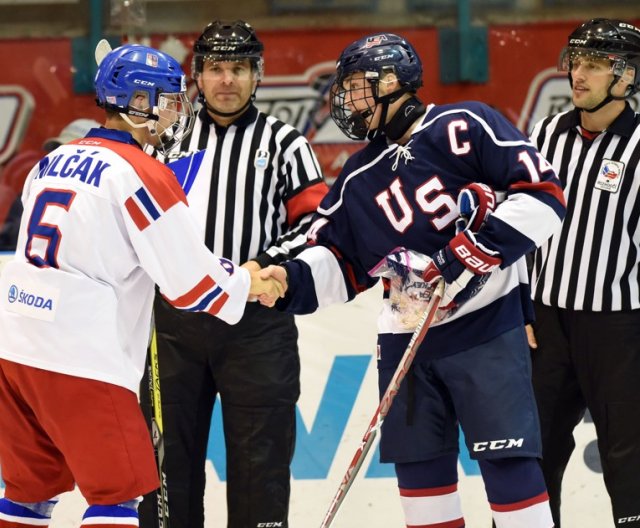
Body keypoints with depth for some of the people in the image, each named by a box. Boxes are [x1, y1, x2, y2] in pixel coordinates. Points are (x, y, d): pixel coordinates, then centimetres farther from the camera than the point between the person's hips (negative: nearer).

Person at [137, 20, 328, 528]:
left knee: (260, 454, -1)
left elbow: (316, 222, -1)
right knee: (168, 448, 6)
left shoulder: (284, 142, 5)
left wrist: (264, 265, -13)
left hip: (257, 320, -3)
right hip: (174, 318, 3)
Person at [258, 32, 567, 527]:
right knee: (419, 463, 9)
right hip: (406, 336, 7)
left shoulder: (462, 129, -8)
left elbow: (543, 191, -14)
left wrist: (478, 248, -22)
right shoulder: (360, 178, 12)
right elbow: (339, 262, 11)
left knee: (508, 460, -9)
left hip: (487, 325, -7)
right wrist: (291, 279, -9)